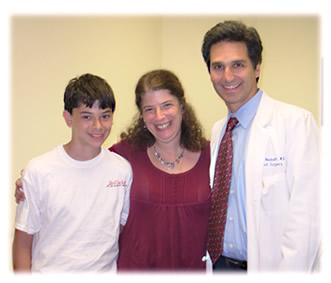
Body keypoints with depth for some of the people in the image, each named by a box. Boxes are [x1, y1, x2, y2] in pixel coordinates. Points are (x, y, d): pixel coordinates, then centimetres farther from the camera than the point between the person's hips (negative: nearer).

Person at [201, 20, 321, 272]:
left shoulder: (296, 122, -13)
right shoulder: (217, 131, 9)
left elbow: (306, 216, -18)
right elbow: (214, 208, 11)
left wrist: (289, 273, -22)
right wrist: (206, 259, 1)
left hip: (267, 265, -5)